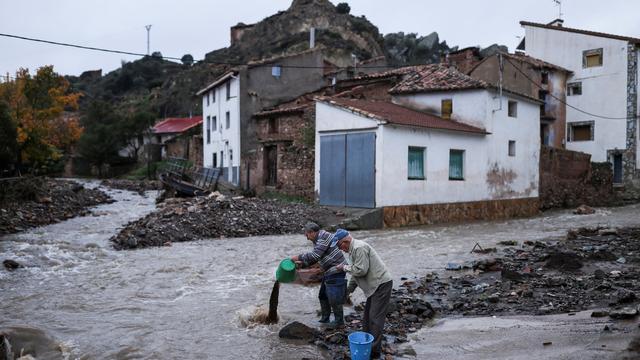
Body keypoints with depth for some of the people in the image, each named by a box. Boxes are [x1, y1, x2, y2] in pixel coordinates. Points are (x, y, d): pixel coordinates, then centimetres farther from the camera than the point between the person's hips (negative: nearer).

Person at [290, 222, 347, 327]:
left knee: (334, 298, -4)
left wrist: (298, 257, -15)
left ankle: (339, 321, 11)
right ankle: (324, 318, 28)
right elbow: (314, 258, 20)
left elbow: (314, 256, -24)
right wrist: (302, 264, 8)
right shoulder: (318, 240, 14)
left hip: (336, 272, -10)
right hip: (329, 272, 10)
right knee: (323, 296, 17)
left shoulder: (324, 236, -16)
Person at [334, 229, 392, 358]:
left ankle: (374, 349, -2)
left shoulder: (359, 248, -19)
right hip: (375, 285, 11)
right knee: (367, 316, 17)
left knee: (375, 317, -8)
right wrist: (348, 290, 21)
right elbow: (355, 273, 21)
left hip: (382, 284, -11)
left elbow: (361, 270, -25)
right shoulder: (352, 250, 13)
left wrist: (344, 267, -11)